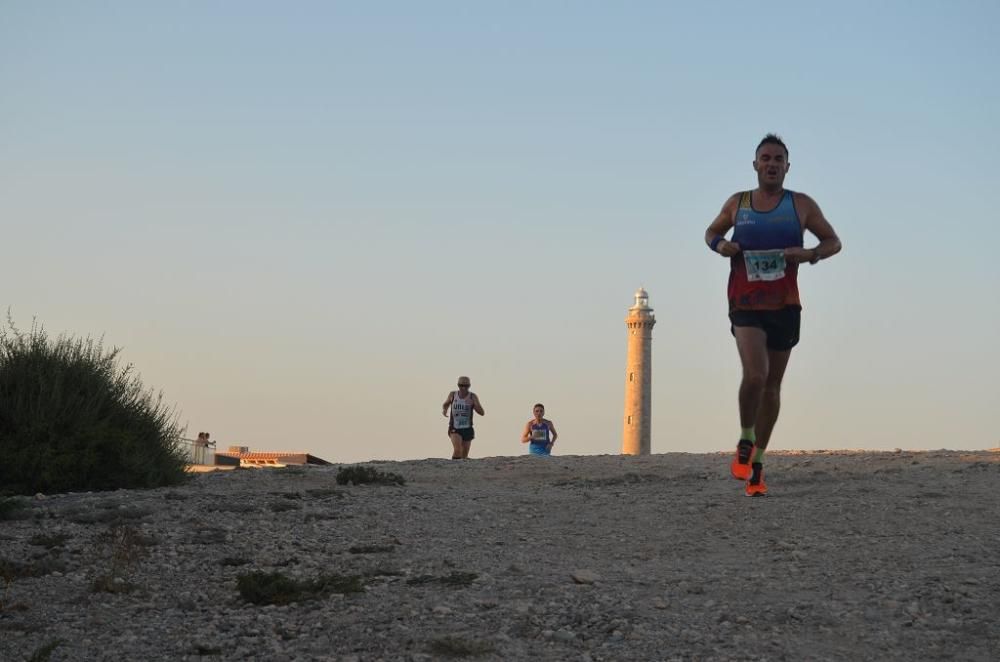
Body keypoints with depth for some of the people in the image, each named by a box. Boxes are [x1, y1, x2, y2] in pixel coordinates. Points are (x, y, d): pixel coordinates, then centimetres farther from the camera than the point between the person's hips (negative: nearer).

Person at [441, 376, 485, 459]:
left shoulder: (473, 396, -8)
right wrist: (444, 410, -6)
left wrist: (473, 404, -29)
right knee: (457, 450, -26)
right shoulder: (453, 394, -4)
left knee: (464, 456, 8)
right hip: (455, 429, -1)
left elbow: (482, 413, -12)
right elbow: (446, 404, 17)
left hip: (467, 430, 1)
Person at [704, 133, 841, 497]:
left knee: (772, 386, 8)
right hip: (745, 306, -1)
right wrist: (720, 245, -2)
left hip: (785, 307, 1)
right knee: (755, 374, -23)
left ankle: (757, 461, 22)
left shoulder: (802, 205, 3)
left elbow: (833, 242, 9)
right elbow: (712, 233, 22)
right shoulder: (737, 204, 7)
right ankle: (745, 442, 0)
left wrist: (810, 254, -13)